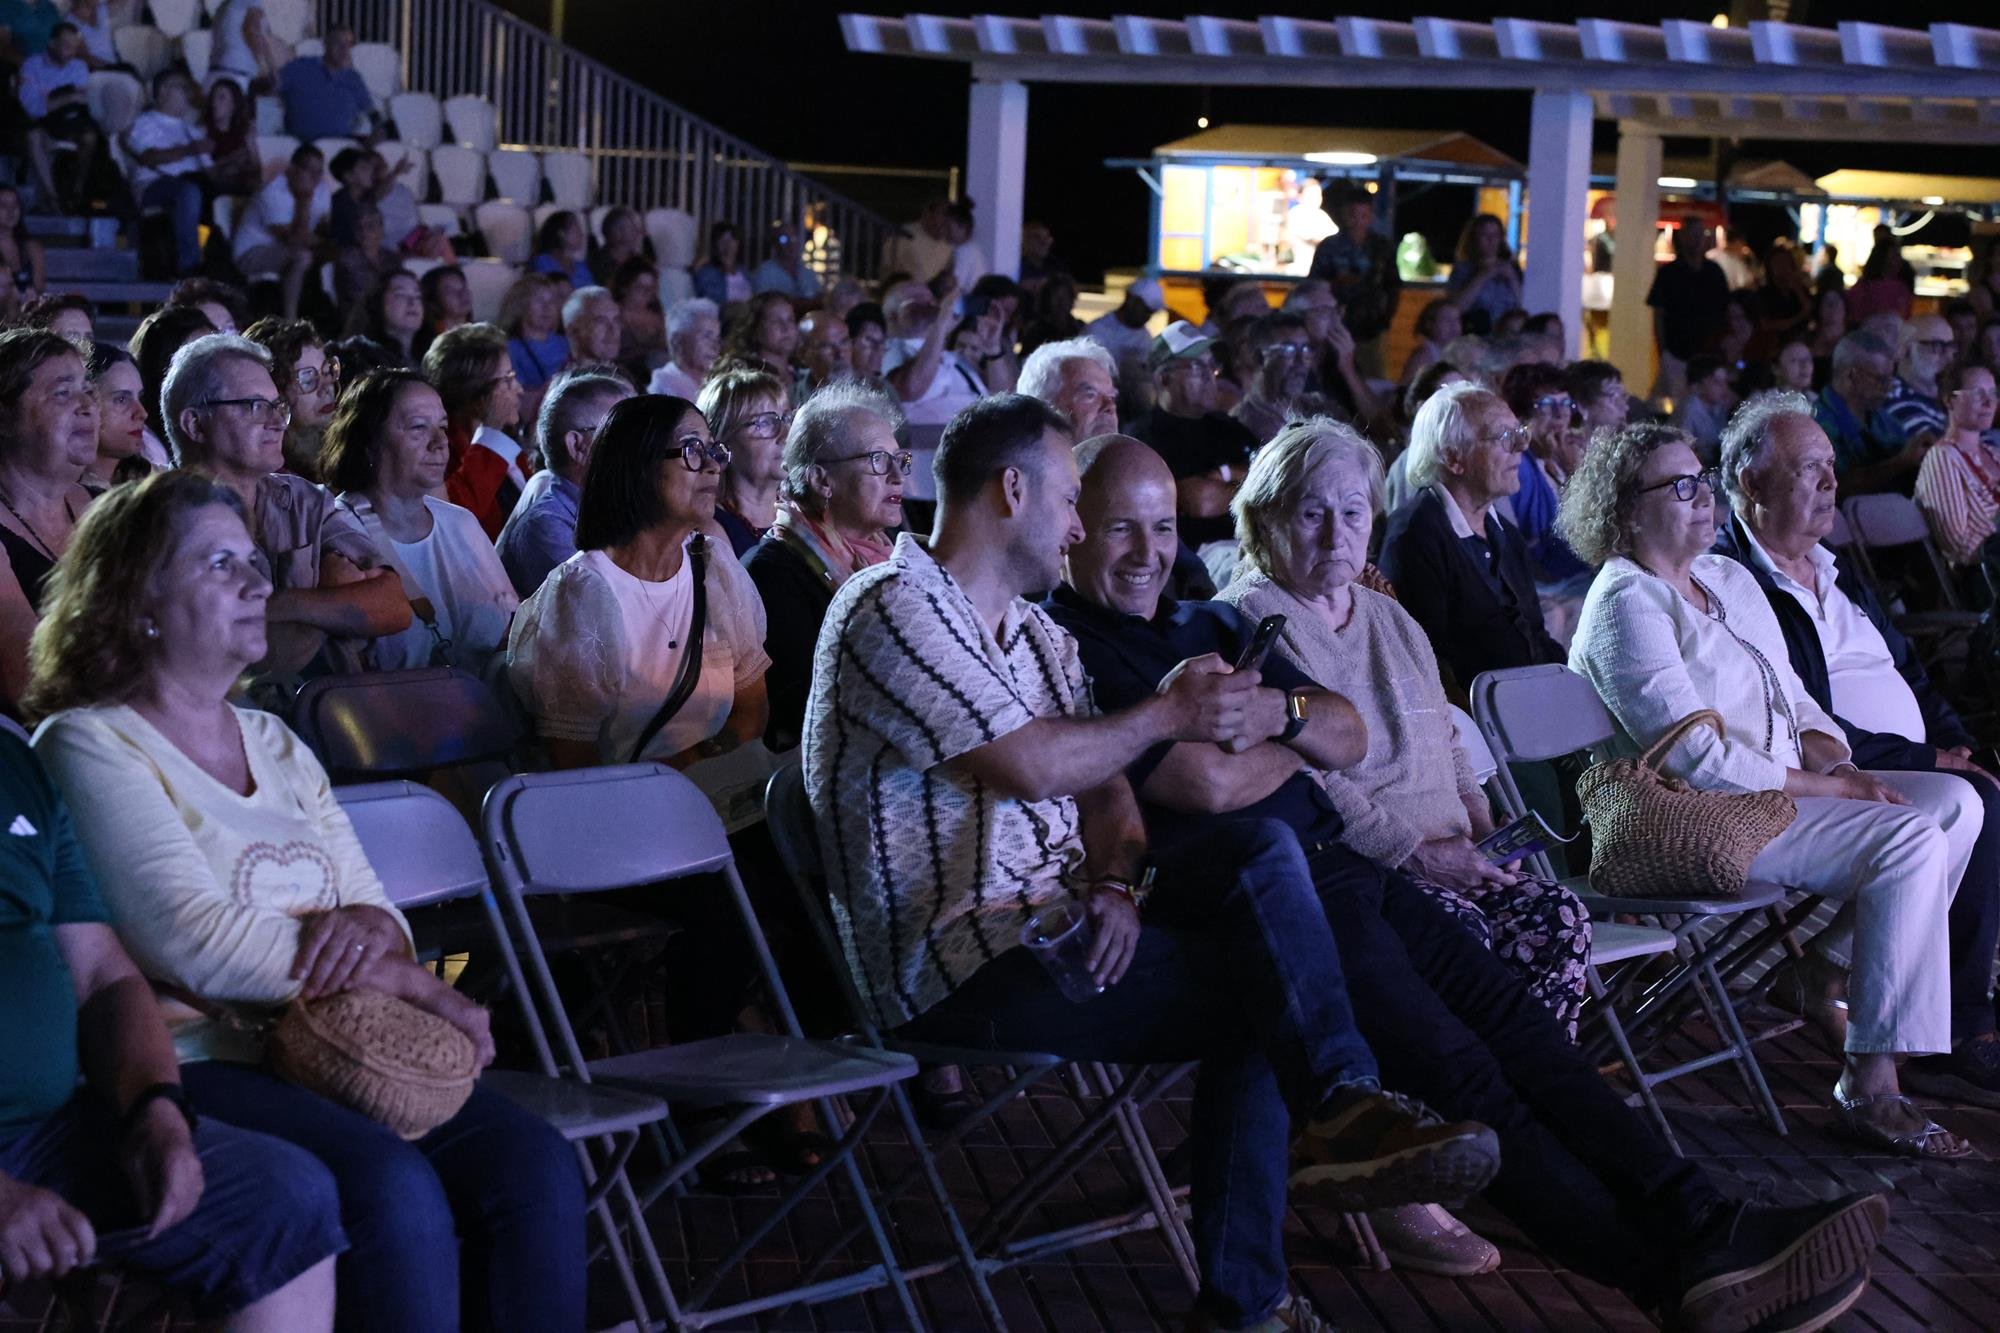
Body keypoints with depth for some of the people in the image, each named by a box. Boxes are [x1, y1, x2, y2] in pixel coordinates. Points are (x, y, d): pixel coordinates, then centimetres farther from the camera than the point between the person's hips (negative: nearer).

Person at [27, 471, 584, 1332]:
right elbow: (197, 942, -15)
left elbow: (378, 915, 17)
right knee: (393, 1188, -32)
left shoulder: (274, 744, 21)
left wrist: (368, 927, -10)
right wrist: (412, 983, -12)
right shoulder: (89, 745, -3)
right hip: (195, 1064, -7)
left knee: (535, 1166, -18)